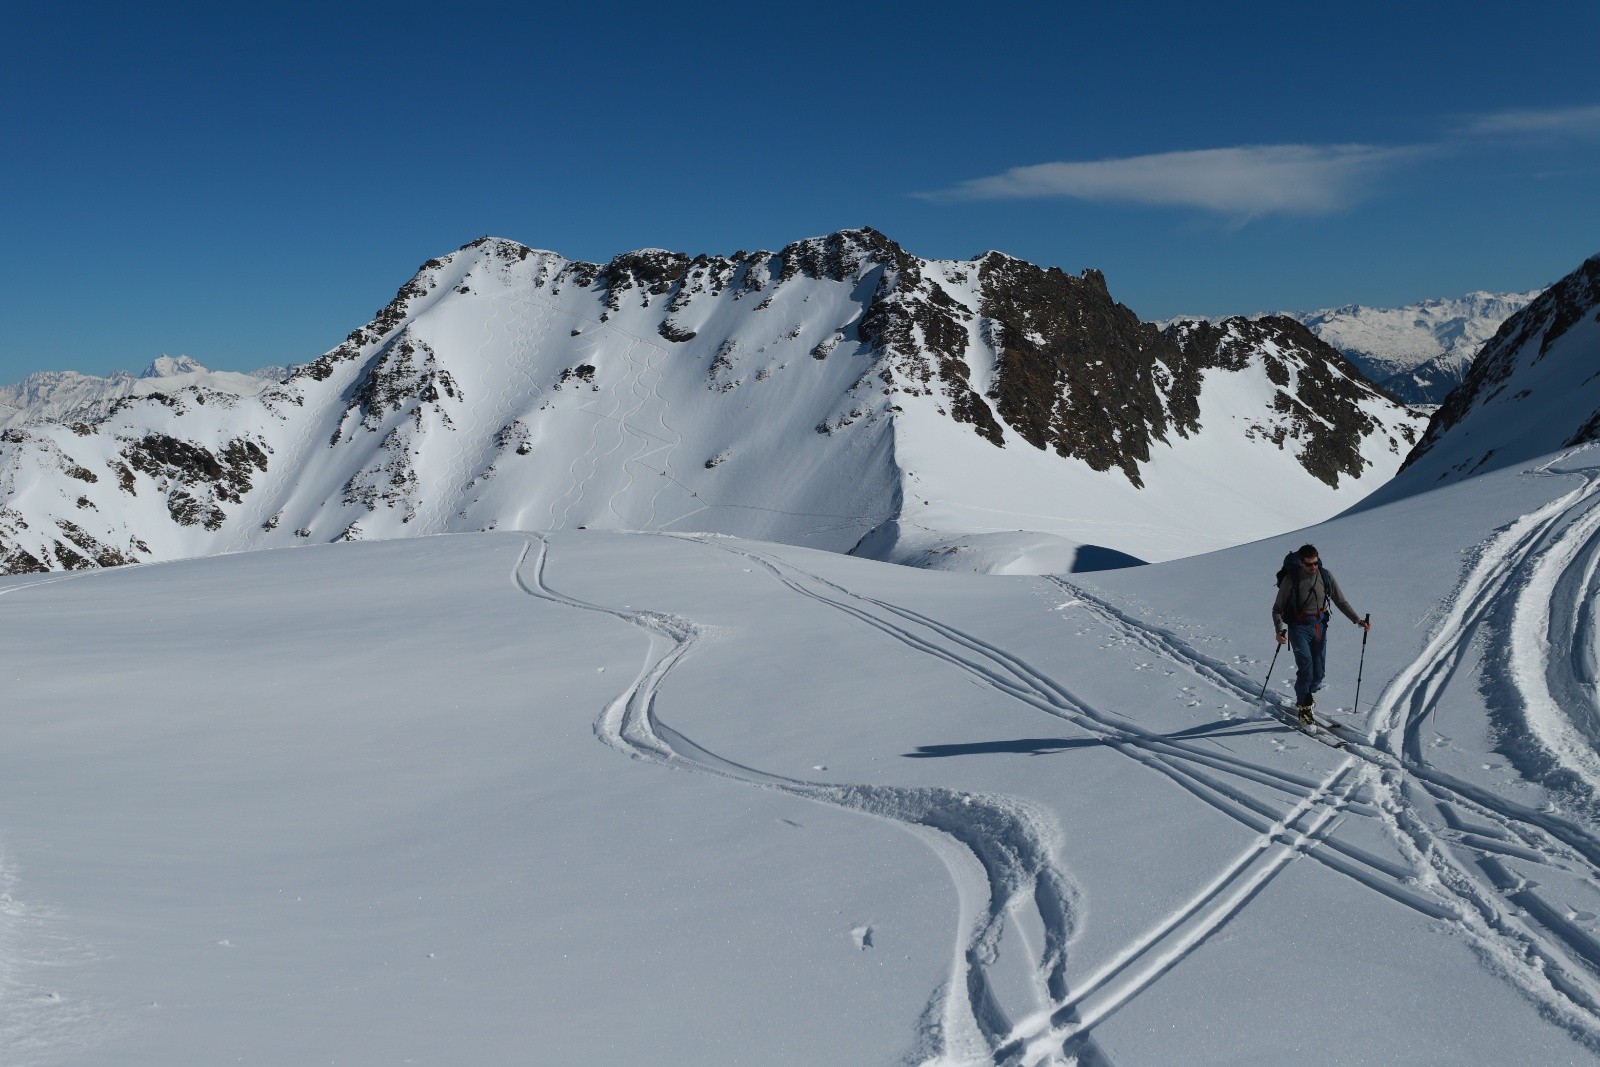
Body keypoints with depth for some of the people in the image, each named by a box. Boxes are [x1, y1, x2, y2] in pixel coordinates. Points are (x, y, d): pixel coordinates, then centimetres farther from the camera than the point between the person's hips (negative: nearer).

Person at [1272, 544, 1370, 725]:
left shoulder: (1325, 576, -2)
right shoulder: (1290, 580, -12)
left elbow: (1341, 601, 8)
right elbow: (1277, 608, -6)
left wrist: (1358, 620, -1)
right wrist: (1279, 630, -21)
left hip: (1320, 625, 4)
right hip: (1299, 627, -4)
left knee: (1319, 670, 4)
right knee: (1306, 668, -15)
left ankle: (1307, 695, 33)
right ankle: (1303, 705, 3)